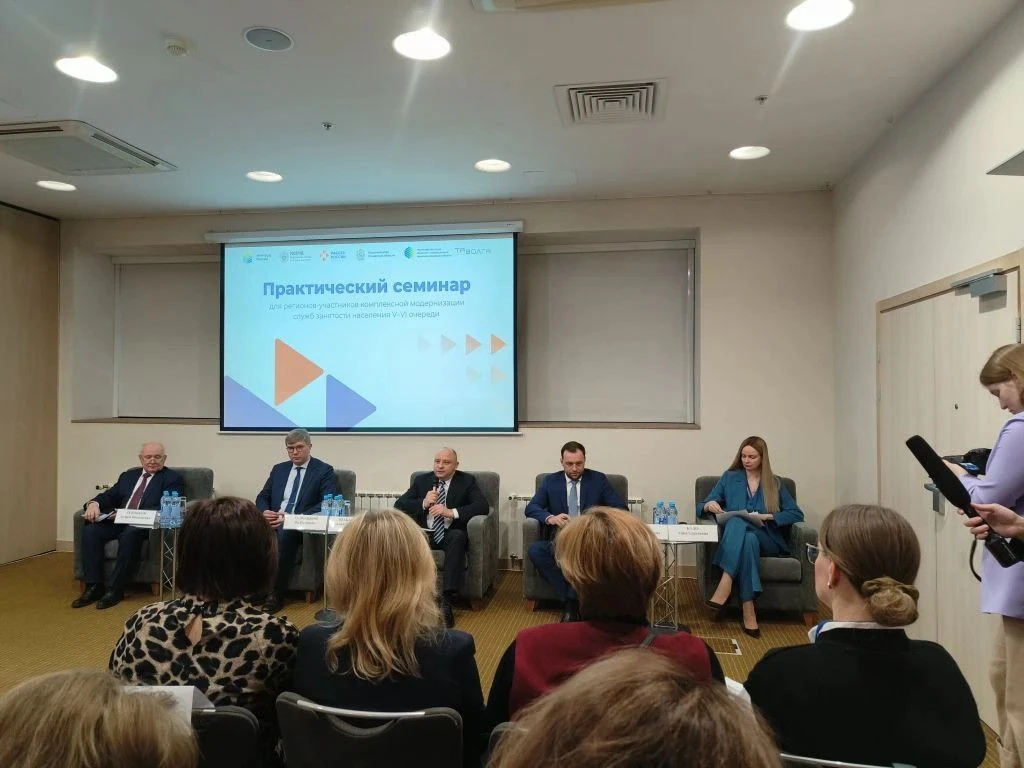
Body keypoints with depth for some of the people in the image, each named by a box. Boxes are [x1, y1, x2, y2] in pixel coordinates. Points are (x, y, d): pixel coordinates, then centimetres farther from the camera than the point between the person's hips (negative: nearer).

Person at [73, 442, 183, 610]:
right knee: (90, 530, -20)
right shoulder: (128, 475, 23)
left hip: (145, 524, -6)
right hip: (118, 521, 6)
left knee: (130, 533, -36)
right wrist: (94, 503, -7)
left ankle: (115, 589, -25)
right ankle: (94, 586, -16)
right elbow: (109, 496, 18)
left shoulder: (172, 478, 3)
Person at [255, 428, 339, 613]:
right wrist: (264, 511, -8)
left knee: (285, 532, -37)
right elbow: (262, 497, 19)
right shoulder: (278, 469, 20)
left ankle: (276, 594, -26)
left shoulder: (324, 470, 2)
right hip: (274, 521, 4)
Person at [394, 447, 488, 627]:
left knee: (457, 536, -37)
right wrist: (423, 503, -14)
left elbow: (483, 506, -11)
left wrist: (451, 512, -24)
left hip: (451, 534, -2)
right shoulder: (422, 480, 12)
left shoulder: (467, 481, 4)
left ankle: (446, 601, -38)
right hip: (425, 533, 2)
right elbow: (399, 505, 5)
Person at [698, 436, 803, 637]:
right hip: (735, 538, 1)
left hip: (767, 541, -1)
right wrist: (709, 505, -12)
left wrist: (767, 517, -9)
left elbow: (796, 514, 6)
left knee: (738, 523, -35)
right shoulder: (729, 478, 15)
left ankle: (725, 587, -46)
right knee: (747, 538, -38)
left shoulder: (774, 483, 15)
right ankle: (748, 611, -43)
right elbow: (702, 508, 13)